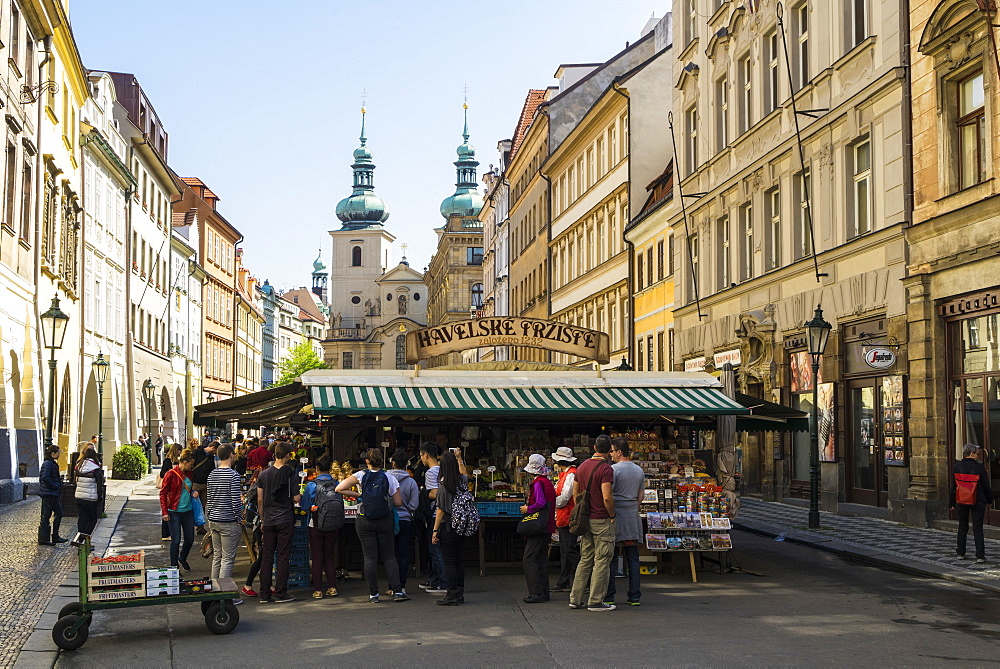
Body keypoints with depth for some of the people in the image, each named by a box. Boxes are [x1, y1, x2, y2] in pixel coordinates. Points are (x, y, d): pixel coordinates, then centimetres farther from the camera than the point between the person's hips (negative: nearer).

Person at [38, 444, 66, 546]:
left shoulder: (47, 463, 16)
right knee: (58, 513, -3)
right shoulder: (49, 464, -15)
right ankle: (54, 537, 1)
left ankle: (43, 539, 11)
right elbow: (45, 478, -25)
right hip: (50, 494, -10)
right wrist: (56, 486, -17)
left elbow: (42, 477, 22)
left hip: (46, 493, 10)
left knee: (46, 516, 10)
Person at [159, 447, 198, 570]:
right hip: (174, 512, -6)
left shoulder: (189, 474, 8)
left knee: (190, 539, 10)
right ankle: (174, 566, 13)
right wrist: (164, 512, -13)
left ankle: (182, 559, 37)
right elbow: (163, 493, -9)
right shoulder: (171, 474, -12)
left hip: (188, 511, 6)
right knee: (176, 540, 0)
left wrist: (193, 493, 2)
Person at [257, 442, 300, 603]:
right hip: (285, 520, -4)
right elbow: (296, 499, -9)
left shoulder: (263, 475, 5)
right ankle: (280, 593, 3)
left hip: (268, 521, 4)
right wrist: (299, 497, 14)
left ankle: (264, 594, 9)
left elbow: (260, 500, 8)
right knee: (283, 557, 1)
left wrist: (262, 520, 16)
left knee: (266, 557, 7)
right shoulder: (290, 473, -8)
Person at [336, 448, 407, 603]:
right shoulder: (389, 478, -3)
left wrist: (357, 494, 3)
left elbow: (339, 488, -8)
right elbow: (398, 503, -2)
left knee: (370, 557, 4)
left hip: (364, 520, 0)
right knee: (389, 556, 8)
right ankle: (397, 591, 2)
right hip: (384, 520, 0)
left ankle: (373, 594, 4)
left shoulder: (361, 476, -4)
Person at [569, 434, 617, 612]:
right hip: (602, 520, -8)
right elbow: (607, 497, -23)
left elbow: (575, 492, 15)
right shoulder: (606, 468, -15)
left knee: (585, 560, 14)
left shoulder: (582, 466, 10)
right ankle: (595, 601, 1)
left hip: (586, 519, 8)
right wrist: (612, 515, -8)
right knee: (602, 561, -1)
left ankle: (576, 599, 14)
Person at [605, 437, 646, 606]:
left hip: (616, 516, -6)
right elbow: (640, 496, 14)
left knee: (611, 558, -1)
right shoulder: (639, 471, 11)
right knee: (633, 558, 8)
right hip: (633, 517, 6)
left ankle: (609, 596, -1)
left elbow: (607, 495, -12)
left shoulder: (614, 469, -10)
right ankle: (634, 596, 7)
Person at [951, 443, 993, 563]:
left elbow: (953, 486, 1)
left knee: (962, 527, 16)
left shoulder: (957, 466, -3)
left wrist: (953, 503, 9)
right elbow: (986, 486, -3)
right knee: (978, 528, 1)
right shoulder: (979, 467, -10)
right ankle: (980, 556, -5)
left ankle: (961, 553, 19)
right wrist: (989, 501, 11)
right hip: (978, 502, -2)